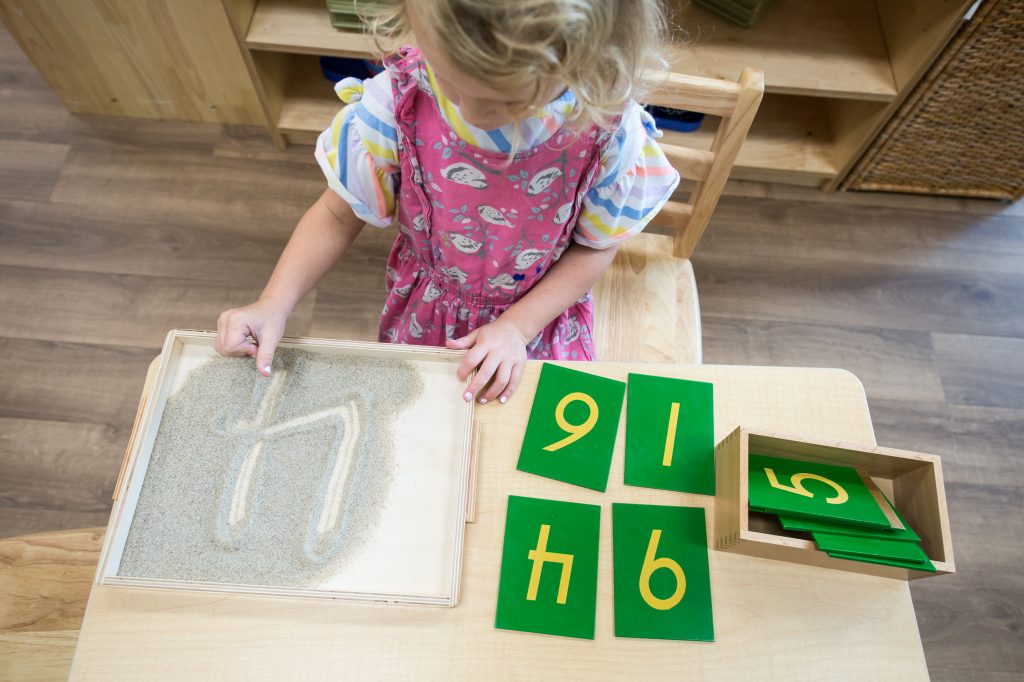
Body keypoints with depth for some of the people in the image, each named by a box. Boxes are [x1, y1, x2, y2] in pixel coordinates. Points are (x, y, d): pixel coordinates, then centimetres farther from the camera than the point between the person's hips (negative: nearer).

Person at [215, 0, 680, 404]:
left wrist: (517, 327, -18)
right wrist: (273, 305, -21)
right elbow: (338, 215, -11)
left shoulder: (608, 124, -27)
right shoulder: (396, 103, -26)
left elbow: (595, 246, -11)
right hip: (427, 315, 1)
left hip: (543, 312, 0)